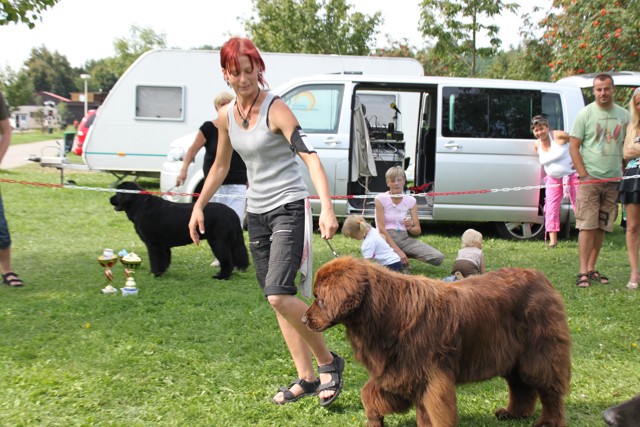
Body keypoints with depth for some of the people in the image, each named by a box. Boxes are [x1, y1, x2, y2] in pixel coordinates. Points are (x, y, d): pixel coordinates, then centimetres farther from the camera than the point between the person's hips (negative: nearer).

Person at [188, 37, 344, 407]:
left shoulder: (275, 109, -14)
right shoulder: (226, 116, 6)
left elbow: (310, 155, -25)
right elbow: (220, 167, 19)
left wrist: (327, 208, -36)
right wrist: (199, 206, 16)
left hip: (289, 209, -7)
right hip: (257, 213, 7)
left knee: (278, 295, -20)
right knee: (276, 299, 8)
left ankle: (330, 362, 1)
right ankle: (307, 378, 19)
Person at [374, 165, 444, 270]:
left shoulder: (411, 201, 7)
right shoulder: (380, 199, -3)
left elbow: (418, 231, 9)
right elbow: (381, 229, -10)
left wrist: (410, 228, -17)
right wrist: (398, 251, -19)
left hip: (404, 238, 4)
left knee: (438, 258, -17)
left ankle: (404, 258, 4)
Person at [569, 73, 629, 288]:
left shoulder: (623, 115, 10)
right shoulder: (586, 114, -2)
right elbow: (573, 147, -4)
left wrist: (623, 173, 6)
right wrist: (584, 175, -12)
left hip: (613, 180, 4)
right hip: (590, 179, -4)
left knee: (602, 226, 7)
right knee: (587, 226, -8)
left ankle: (592, 268, 15)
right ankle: (583, 272, -6)